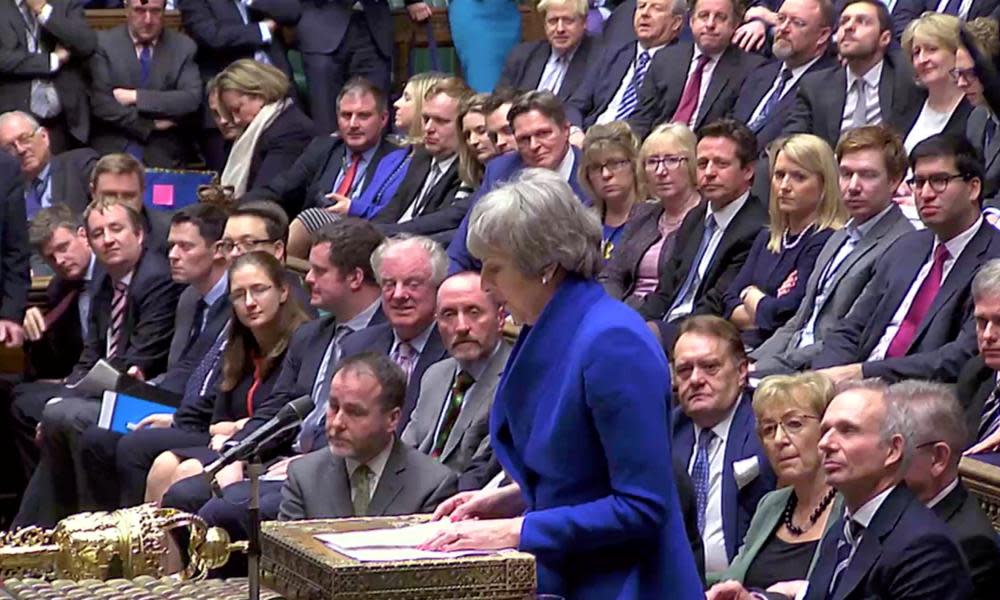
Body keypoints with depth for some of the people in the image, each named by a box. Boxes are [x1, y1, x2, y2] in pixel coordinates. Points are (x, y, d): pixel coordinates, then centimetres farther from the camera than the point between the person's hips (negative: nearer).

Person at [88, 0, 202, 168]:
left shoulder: (183, 46, 6)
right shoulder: (104, 43, 2)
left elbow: (192, 99, -7)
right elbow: (102, 104, -6)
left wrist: (136, 97, -11)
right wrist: (151, 125, -10)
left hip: (164, 155, 1)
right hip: (112, 152, -1)